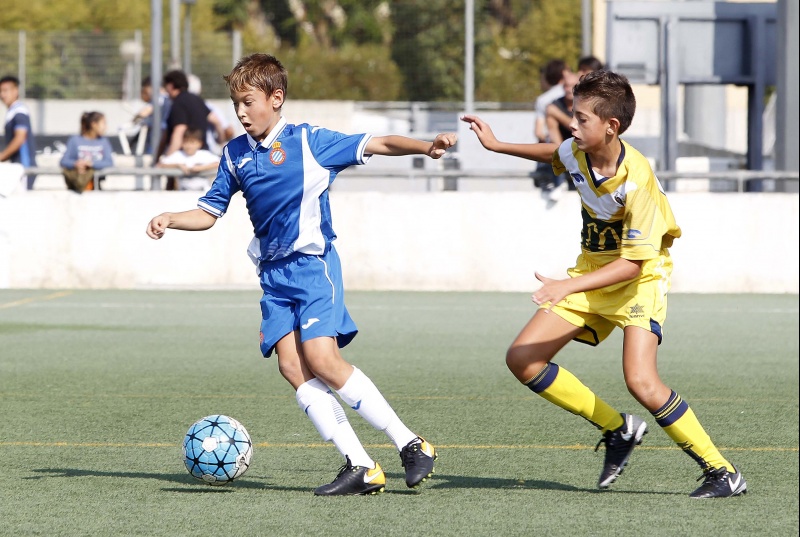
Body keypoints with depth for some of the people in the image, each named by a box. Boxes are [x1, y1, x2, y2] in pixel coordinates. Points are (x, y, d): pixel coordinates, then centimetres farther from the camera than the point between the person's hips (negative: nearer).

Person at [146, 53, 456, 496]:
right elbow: (208, 213, 18)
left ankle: (411, 445, -10)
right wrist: (170, 220, -1)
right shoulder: (235, 154, 11)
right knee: (292, 366, -10)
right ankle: (359, 467, -8)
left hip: (312, 264, -6)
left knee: (322, 360, -19)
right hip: (273, 273, 6)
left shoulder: (308, 141, -4)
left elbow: (378, 144, -7)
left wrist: (425, 147, -23)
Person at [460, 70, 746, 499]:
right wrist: (497, 145, 17)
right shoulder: (576, 153, -9)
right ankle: (619, 430, 12)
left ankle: (721, 471, -12)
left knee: (641, 382, -26)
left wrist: (570, 286, -34)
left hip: (639, 278, -8)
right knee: (522, 360, -2)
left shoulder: (636, 179, -29)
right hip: (590, 272, 8)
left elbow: (633, 263, -27)